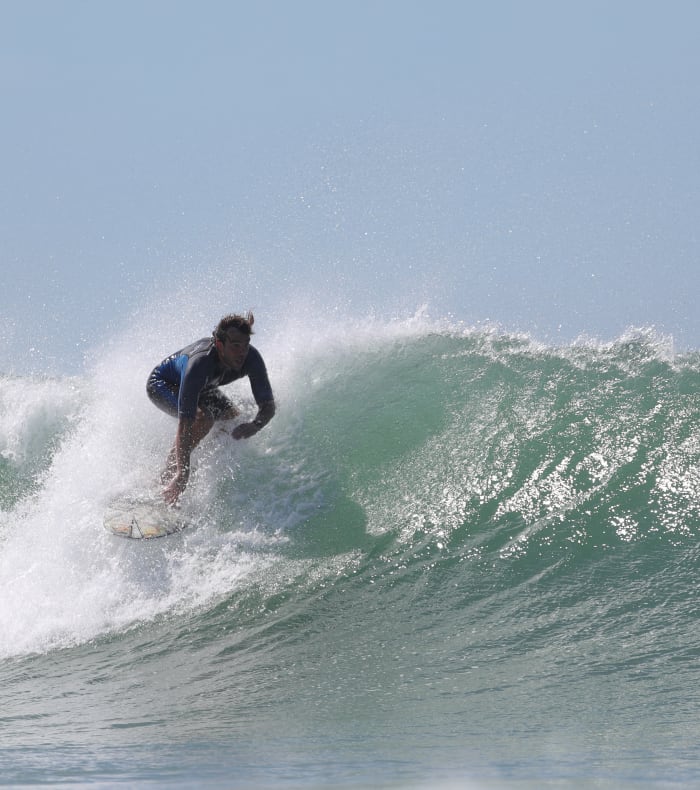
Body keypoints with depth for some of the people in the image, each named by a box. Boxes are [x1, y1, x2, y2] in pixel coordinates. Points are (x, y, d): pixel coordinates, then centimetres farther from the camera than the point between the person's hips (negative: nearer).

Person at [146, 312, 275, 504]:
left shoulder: (251, 358, -29)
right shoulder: (200, 362, -45)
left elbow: (268, 405, -22)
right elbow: (185, 423, -48)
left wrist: (254, 426, -47)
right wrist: (182, 474, -55)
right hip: (163, 385, -7)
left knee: (235, 421, -3)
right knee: (202, 418, -31)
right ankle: (167, 477, -21)